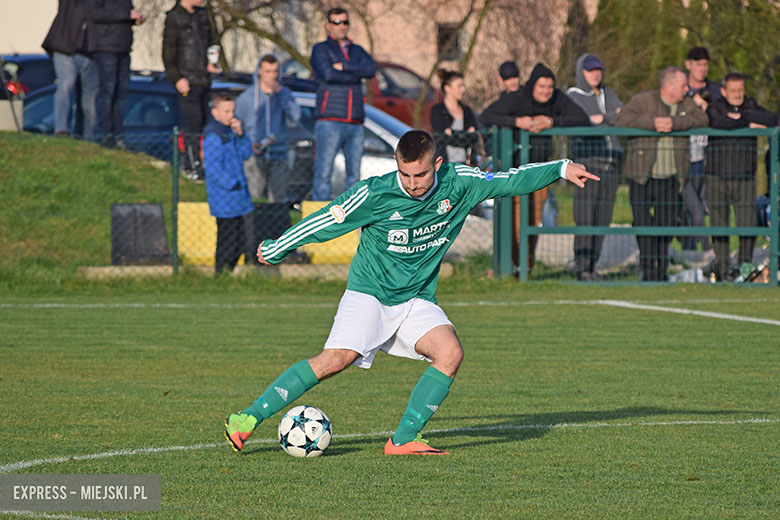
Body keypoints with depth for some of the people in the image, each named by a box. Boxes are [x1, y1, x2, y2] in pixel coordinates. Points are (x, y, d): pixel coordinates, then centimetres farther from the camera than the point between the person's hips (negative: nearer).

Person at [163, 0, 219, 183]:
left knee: (203, 119, 9)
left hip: (204, 78, 7)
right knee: (193, 120, -9)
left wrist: (211, 63, 6)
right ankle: (193, 167, -4)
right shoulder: (174, 18, -10)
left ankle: (190, 164, 17)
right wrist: (176, 78, -16)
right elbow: (168, 51, -11)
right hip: (187, 81, -7)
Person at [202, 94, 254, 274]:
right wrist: (232, 184, -18)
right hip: (224, 199, -9)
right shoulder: (213, 136, -15)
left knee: (240, 237, 14)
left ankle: (228, 271, 23)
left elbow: (246, 154, 12)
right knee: (227, 238, -5)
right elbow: (212, 167, -20)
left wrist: (240, 134, -3)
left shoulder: (229, 131, 12)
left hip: (237, 196, 9)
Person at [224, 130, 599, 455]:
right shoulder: (374, 195, -16)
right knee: (337, 359, -25)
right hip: (369, 291, -4)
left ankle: (402, 440, -16)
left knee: (450, 353, -21)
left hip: (416, 300, 4)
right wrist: (275, 250, 3)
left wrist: (561, 168, -5)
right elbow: (323, 222, -6)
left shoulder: (458, 183, -7)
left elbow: (511, 181, 2)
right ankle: (248, 419, -21)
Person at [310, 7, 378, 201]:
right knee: (323, 174, -10)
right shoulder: (321, 50, 7)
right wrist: (356, 74, 0)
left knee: (354, 175, 3)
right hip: (330, 121, -5)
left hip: (355, 124, 5)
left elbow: (371, 68, 1)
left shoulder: (357, 51, 21)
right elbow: (328, 74, -12)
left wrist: (343, 66, -8)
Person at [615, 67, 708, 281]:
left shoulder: (686, 104, 10)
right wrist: (652, 122, -23)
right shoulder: (643, 101, -2)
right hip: (642, 176, -3)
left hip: (670, 178, 3)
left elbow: (701, 119, -7)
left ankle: (661, 272, 14)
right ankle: (648, 272, -1)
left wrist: (674, 123, -20)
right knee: (643, 224, -8)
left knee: (667, 224, 4)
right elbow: (622, 121, -15)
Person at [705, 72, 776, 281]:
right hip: (718, 179, -2)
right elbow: (717, 122, -24)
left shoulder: (751, 106, 9)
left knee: (747, 227, -4)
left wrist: (741, 115, -13)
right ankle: (722, 271, 7)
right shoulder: (715, 107, 0)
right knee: (719, 227, -1)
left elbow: (771, 120, -9)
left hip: (745, 178, 2)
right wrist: (749, 124, -15)